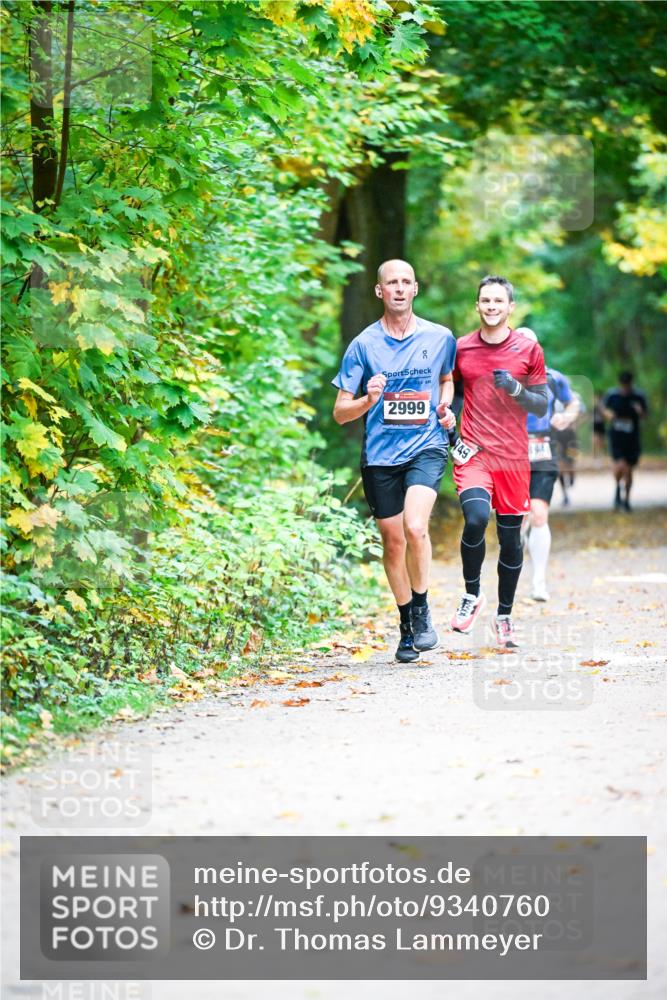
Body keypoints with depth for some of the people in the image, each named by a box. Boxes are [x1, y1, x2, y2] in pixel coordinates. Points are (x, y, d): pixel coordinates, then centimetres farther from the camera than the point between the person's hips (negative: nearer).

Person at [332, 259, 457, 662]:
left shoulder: (441, 338, 3)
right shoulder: (363, 344, -1)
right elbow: (341, 413, 0)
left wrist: (446, 407, 4)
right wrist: (369, 399, -21)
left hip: (427, 447, -1)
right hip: (380, 454, 1)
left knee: (415, 527, -23)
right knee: (393, 541, 8)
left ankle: (421, 610, -2)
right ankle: (408, 627, 25)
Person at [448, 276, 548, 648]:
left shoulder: (529, 349, 3)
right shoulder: (460, 348, 5)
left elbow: (542, 406, 6)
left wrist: (516, 389, -13)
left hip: (514, 457, 1)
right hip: (473, 453, -1)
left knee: (511, 536, 5)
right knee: (475, 519, -24)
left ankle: (505, 615, 19)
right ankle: (472, 594, -2)